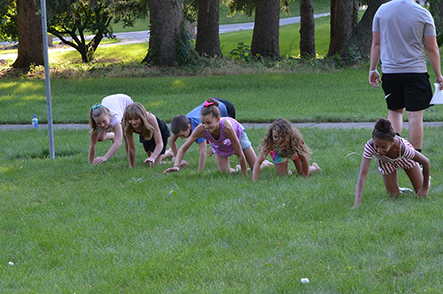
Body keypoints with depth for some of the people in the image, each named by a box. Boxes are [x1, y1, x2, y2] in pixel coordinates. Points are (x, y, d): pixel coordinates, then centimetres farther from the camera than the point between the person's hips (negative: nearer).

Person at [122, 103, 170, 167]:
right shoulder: (128, 126, -35)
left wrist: (152, 158, -59)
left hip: (161, 133, -4)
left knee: (154, 165, -8)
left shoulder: (150, 119, -44)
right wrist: (131, 166, -20)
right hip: (146, 135, 4)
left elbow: (159, 144, -43)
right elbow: (131, 148, -23)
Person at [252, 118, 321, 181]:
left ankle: (314, 167, 38)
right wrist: (254, 181, -55)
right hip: (279, 154, 0)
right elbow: (258, 163, -47)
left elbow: (304, 160, -31)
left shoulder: (295, 140, -45)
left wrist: (305, 177, -26)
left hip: (293, 152, 0)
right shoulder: (270, 143, -45)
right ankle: (286, 168, 30)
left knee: (302, 173, 3)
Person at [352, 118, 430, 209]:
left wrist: (425, 187, -19)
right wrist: (357, 200, -58)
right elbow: (362, 174, -47)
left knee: (421, 194, 7)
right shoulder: (369, 146, -44)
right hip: (385, 162, 1)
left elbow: (426, 162, -30)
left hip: (404, 157, -1)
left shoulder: (402, 147, -45)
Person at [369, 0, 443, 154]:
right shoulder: (423, 14, -5)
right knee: (415, 115, 0)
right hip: (415, 72, -3)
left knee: (394, 111, 18)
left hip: (390, 72, 3)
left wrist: (373, 69, 17)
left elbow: (376, 44, 7)